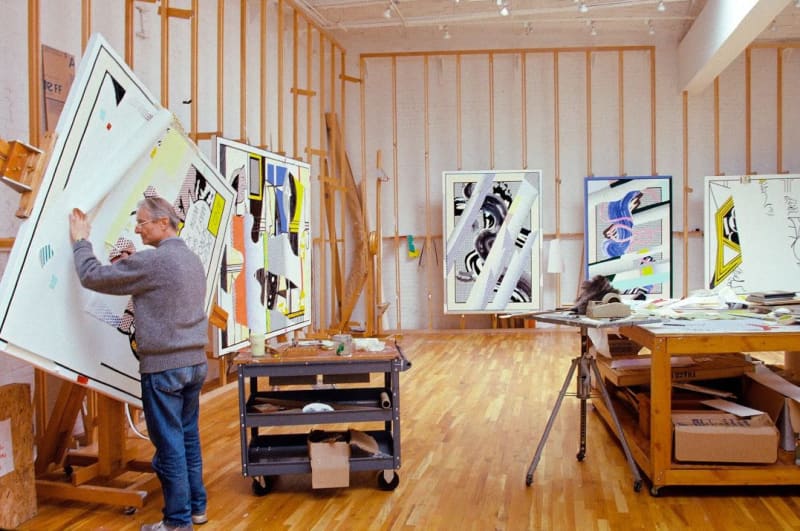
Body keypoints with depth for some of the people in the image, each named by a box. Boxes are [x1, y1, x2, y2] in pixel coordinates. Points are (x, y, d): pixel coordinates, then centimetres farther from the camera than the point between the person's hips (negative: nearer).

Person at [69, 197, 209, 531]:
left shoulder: (151, 261, -16)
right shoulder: (192, 259, 10)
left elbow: (92, 277, -9)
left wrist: (80, 242, 6)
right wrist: (130, 262, 15)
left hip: (163, 367, -8)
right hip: (194, 362, 8)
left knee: (169, 445, 1)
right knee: (189, 438, 16)